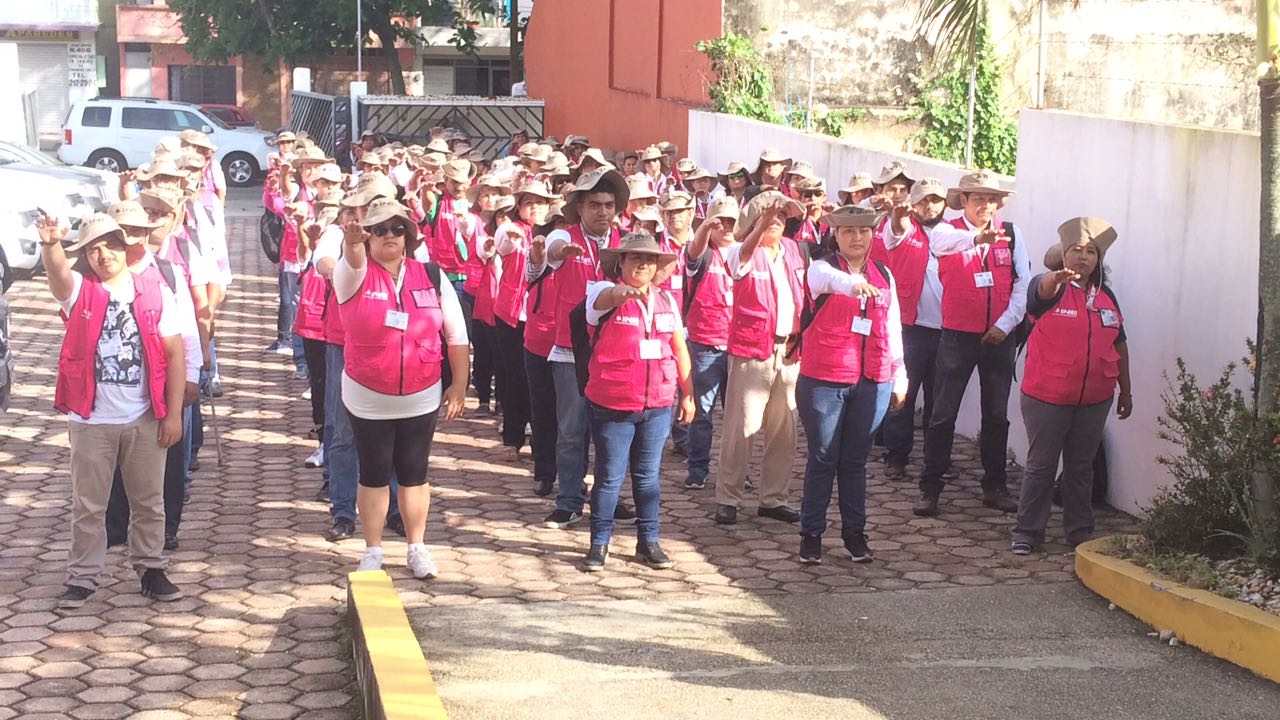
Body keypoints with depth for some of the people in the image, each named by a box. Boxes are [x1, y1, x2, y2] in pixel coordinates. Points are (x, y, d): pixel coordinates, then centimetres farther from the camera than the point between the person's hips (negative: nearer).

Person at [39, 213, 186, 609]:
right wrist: (51, 244, -52)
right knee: (87, 505, 8)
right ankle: (82, 577, 20)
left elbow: (175, 354, -1)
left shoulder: (154, 291, -1)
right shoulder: (79, 290, -3)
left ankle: (150, 569, 27)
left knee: (148, 502, 13)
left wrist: (174, 413, -5)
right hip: (91, 421, -1)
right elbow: (57, 271, -28)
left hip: (145, 420, 1)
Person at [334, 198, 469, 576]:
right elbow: (352, 262, -33)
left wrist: (459, 385, 0)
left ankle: (417, 548, 25)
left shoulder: (431, 276, -2)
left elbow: (456, 335, 2)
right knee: (374, 475, 9)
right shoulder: (355, 275, -6)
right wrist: (353, 243, -56)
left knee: (414, 473, 11)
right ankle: (373, 551, 21)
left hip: (421, 399, 1)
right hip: (368, 399, -1)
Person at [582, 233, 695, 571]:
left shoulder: (666, 300, 8)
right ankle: (599, 543, 17)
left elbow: (679, 348, 14)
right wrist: (625, 292, -56)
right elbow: (605, 297, -33)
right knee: (609, 476, 5)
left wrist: (687, 393, 14)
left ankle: (648, 541, 24)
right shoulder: (606, 293, -7)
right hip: (612, 406, -4)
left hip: (658, 406, 4)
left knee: (648, 476, 13)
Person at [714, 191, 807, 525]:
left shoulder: (793, 249, 9)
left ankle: (773, 498, 22)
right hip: (752, 349, -6)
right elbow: (742, 255, -33)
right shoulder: (745, 253, -7)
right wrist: (761, 228, -50)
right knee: (741, 426, -4)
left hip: (788, 349, 6)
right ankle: (727, 498, 6)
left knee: (784, 428, 10)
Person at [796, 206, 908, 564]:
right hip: (823, 379, -3)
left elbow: (893, 327, 15)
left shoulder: (884, 274, 10)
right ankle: (811, 534, 13)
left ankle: (854, 533, 19)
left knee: (856, 460, 10)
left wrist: (899, 373, 13)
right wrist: (852, 283, -50)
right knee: (823, 458, 3)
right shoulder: (823, 267, -3)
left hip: (872, 382, 3)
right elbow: (825, 278, -29)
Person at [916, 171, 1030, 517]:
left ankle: (995, 486, 22)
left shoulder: (1011, 234, 4)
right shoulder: (948, 230, -4)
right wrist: (977, 238, -49)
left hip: (1000, 336, 3)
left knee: (997, 414, 11)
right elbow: (943, 242, -30)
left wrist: (1006, 323, -9)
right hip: (958, 334, -3)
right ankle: (929, 487, 7)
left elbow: (1023, 283, 1)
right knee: (944, 413, 0)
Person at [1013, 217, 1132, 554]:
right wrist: (1058, 278, -56)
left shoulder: (1106, 296, 10)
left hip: (1095, 400, 4)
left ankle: (1080, 531, 23)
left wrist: (1126, 390, 17)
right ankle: (1027, 532, 11)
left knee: (1081, 467, 13)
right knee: (1041, 466, 3)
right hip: (1047, 398, -4)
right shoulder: (1049, 288, -6)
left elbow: (1119, 344, 17)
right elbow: (1043, 289, -32)